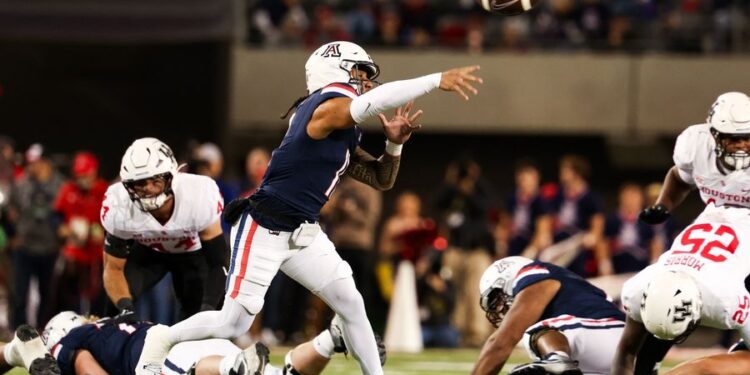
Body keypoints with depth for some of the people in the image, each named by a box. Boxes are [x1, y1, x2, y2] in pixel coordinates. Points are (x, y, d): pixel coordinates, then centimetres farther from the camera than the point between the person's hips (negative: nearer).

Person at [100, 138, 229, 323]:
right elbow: (113, 268, -23)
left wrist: (208, 308, -41)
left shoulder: (201, 197, -37)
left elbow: (218, 261, -29)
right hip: (146, 250, 1)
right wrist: (126, 309, -42)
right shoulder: (117, 206, -33)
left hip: (193, 250, -1)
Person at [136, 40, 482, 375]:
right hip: (265, 231, -9)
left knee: (352, 305, 3)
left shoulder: (346, 136, 12)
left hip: (304, 234, 9)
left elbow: (381, 180, 19)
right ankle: (163, 340, 17)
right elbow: (375, 101, -33)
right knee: (233, 324, -5)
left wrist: (394, 145, 0)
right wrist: (437, 80, -35)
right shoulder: (328, 108, -16)